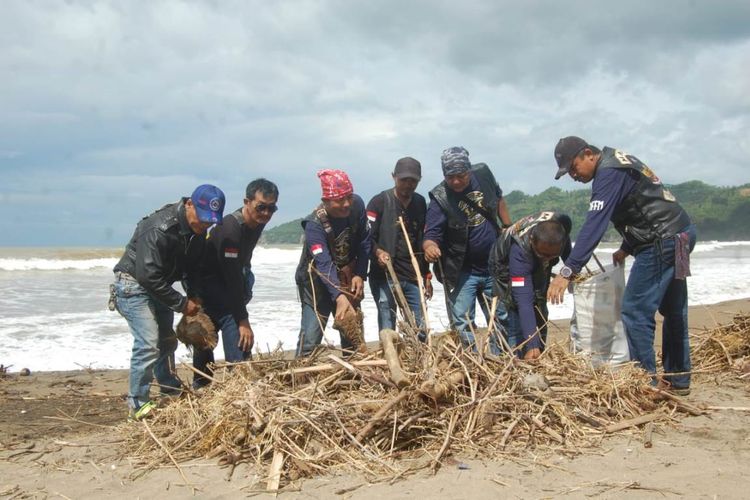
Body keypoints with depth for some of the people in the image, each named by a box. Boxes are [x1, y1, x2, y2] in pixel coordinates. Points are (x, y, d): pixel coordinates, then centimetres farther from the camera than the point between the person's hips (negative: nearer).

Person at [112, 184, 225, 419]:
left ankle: (172, 391, 30)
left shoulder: (198, 231, -5)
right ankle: (138, 404, -3)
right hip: (134, 284, -8)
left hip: (158, 286, 8)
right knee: (148, 344, -15)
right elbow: (148, 275, -31)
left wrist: (194, 297, -5)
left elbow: (194, 267, 9)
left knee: (167, 340, 15)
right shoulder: (159, 229, -31)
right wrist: (181, 304, -24)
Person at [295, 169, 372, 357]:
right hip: (317, 282, -5)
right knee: (311, 337, -12)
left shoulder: (357, 205, -14)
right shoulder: (314, 224, -28)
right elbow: (324, 264, -38)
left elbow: (364, 243, -3)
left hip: (347, 278, 5)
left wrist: (360, 275, -13)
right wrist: (339, 297, -50)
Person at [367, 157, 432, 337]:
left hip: (414, 277, 5)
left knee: (421, 330, 5)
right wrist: (378, 251, -28)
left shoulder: (420, 203, 13)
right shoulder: (379, 202, -3)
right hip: (385, 276, -5)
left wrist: (427, 275, 17)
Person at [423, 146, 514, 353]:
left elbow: (498, 198, 13)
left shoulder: (483, 174, -7)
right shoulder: (440, 198, -21)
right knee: (462, 324, -5)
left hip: (493, 266, 5)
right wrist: (430, 245, -47)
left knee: (501, 318, 16)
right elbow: (431, 233, -25)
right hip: (462, 272, -5)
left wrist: (509, 228, 13)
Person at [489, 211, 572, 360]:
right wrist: (531, 345, -52)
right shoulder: (519, 249, -46)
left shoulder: (562, 225, -34)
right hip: (508, 271, -5)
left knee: (540, 322, 10)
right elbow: (524, 299, -48)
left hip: (539, 270, 5)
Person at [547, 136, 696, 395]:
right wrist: (626, 248, 20)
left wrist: (567, 271, -29)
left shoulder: (608, 173, -16)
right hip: (681, 234, 11)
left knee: (635, 311, -7)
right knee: (673, 310, 17)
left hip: (662, 242, -11)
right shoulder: (619, 161, 15)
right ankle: (678, 380, 28)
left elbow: (594, 225, -26)